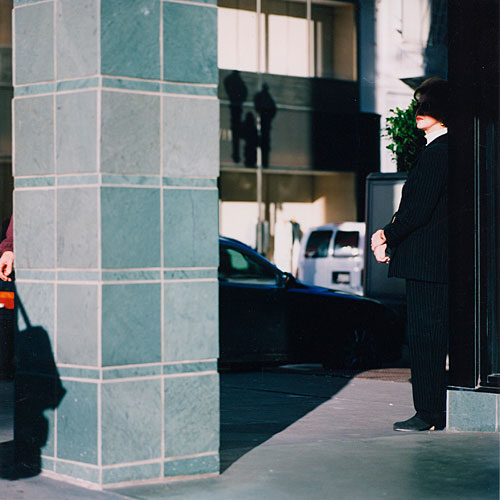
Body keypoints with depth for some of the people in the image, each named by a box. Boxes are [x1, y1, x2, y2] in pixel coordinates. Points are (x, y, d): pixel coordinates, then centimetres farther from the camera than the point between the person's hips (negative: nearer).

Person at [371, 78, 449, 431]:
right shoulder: (444, 149, 17)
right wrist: (389, 234, 8)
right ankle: (435, 412, 18)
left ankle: (430, 415, -1)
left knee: (426, 334, -5)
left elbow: (419, 209, -19)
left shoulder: (437, 152, -15)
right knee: (432, 335, 13)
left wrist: (388, 237, -6)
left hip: (426, 261, -10)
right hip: (437, 261, 10)